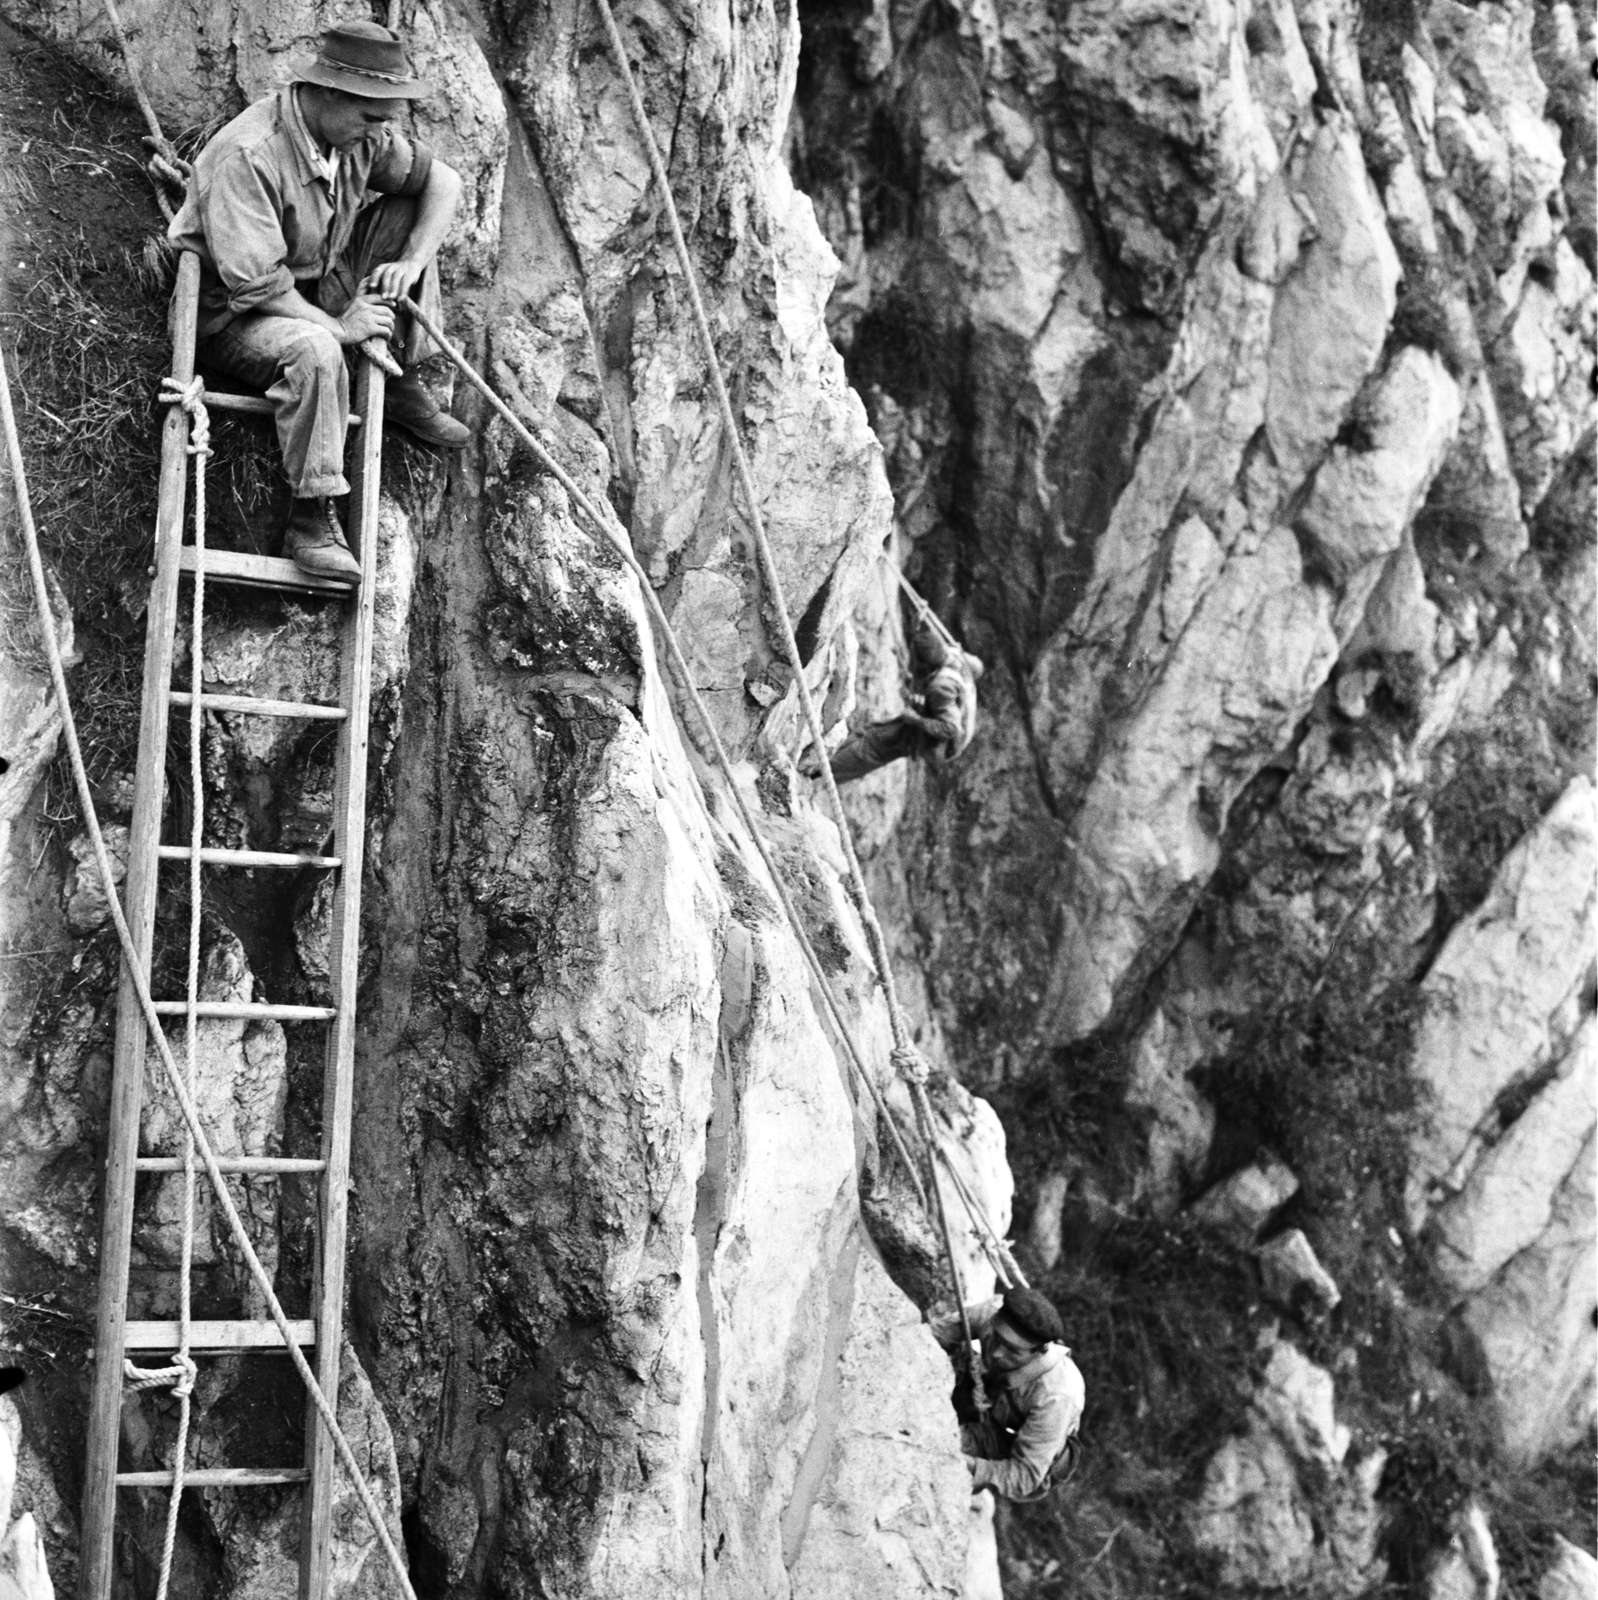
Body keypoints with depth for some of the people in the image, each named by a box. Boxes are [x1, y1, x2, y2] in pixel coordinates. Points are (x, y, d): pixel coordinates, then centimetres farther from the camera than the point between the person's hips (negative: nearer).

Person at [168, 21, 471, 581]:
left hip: (317, 285, 8)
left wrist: (413, 262, -13)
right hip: (232, 312, -8)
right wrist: (337, 326, -28)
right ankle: (310, 522, -30)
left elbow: (442, 178, 2)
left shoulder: (359, 135, -8)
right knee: (315, 352, -39)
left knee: (404, 215, -4)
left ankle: (401, 387, 4)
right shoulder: (248, 155, -31)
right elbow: (254, 284, -33)